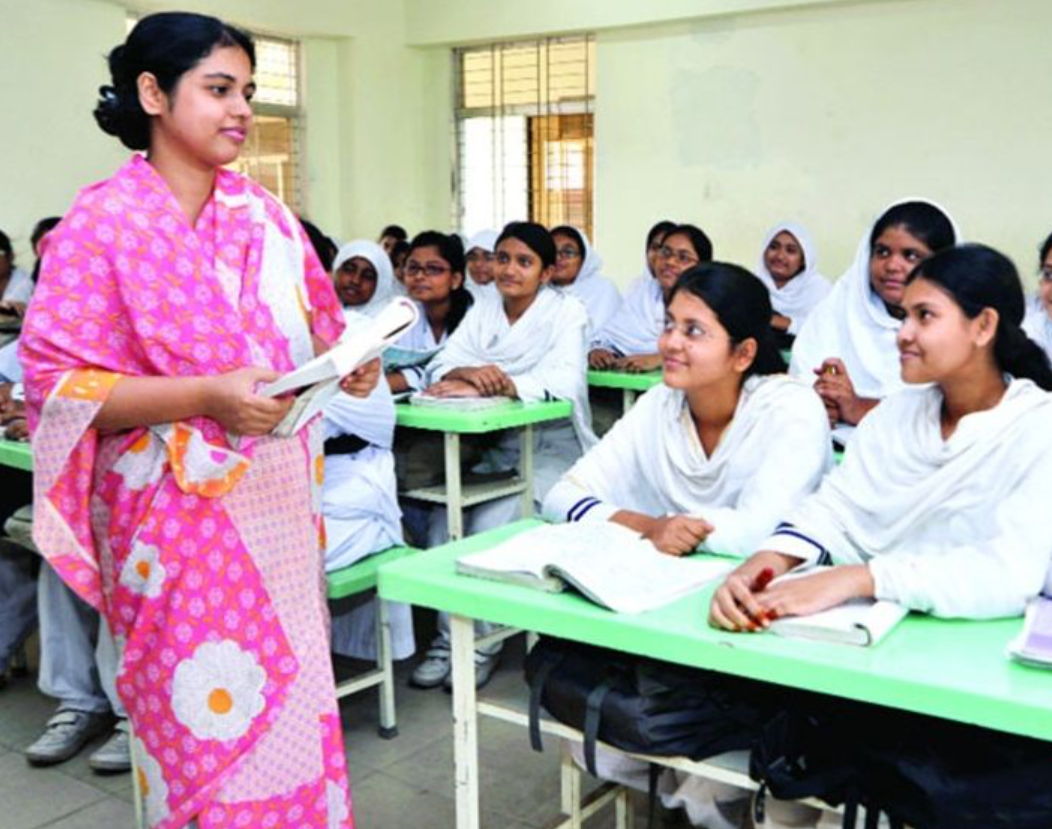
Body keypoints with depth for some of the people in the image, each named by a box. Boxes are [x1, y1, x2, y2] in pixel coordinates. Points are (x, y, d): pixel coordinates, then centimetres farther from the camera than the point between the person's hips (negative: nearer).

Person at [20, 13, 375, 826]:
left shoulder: (266, 215, 8)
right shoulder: (102, 223, -8)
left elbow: (312, 337, 16)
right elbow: (58, 384, -13)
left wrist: (349, 364, -7)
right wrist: (209, 397, -23)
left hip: (278, 504, 5)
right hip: (179, 516, -5)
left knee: (290, 707, 12)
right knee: (210, 720, 3)